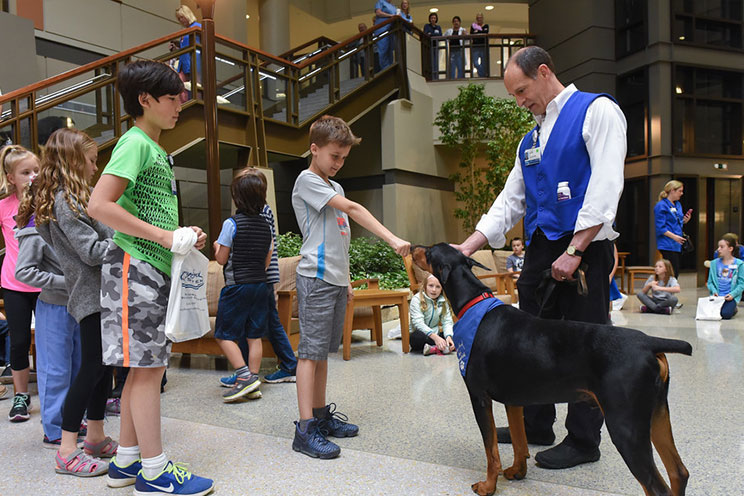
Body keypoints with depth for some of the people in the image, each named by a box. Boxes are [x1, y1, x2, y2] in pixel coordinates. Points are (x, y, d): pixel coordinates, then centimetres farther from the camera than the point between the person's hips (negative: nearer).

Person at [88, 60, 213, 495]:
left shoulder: (157, 149, 19)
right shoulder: (135, 142, -9)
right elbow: (100, 205, -20)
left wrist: (186, 237, 9)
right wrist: (165, 235, -20)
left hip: (156, 269, 9)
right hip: (135, 265, -9)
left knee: (147, 367, 13)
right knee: (147, 367, -4)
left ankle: (127, 459, 25)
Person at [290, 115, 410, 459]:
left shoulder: (335, 187, 21)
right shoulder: (307, 181, -7)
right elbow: (353, 210, -17)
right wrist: (393, 240, -23)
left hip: (335, 280, 8)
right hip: (316, 278, -8)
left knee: (323, 351, 13)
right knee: (311, 350, -7)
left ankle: (321, 415, 21)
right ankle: (305, 429, -3)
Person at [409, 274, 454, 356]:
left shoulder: (443, 301, 3)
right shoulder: (417, 299, -13)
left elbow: (447, 322, -3)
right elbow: (418, 322, -23)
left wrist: (448, 336, -25)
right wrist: (435, 337, -35)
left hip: (435, 335, 5)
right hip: (419, 333, -4)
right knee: (417, 336, -38)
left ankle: (435, 348, -28)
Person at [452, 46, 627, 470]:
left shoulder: (597, 111, -3)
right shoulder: (531, 139, 19)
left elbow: (607, 187, -14)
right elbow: (510, 201, 16)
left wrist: (574, 251, -18)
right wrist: (467, 247, 5)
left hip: (584, 248, -7)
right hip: (541, 251, 7)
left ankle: (584, 440, 16)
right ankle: (536, 425, 28)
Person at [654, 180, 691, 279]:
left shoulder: (678, 205, 16)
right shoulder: (661, 206, -10)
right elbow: (660, 228, -14)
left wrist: (685, 220, 5)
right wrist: (674, 236, -22)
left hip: (677, 244, 9)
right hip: (667, 245, -9)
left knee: (675, 273, 9)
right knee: (672, 273, -12)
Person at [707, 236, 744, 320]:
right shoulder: (714, 263, 9)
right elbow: (710, 282, 10)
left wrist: (732, 294, -16)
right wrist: (714, 291, -10)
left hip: (731, 296, -2)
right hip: (717, 296, 2)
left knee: (725, 314, -24)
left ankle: (733, 309, 11)